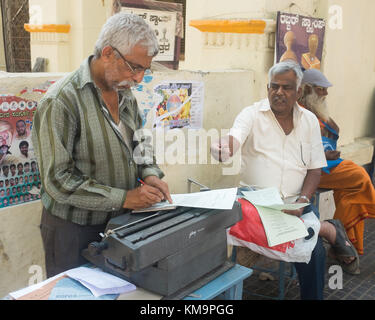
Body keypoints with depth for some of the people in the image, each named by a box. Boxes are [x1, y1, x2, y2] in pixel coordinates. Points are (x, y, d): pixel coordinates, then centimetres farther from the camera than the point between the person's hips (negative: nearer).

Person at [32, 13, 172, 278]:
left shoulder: (125, 94, 3)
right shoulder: (61, 102, -21)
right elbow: (58, 181, -23)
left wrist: (149, 175, -5)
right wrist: (124, 198, -23)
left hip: (119, 219, 6)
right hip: (74, 229, -6)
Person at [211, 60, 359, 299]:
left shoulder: (309, 120, 10)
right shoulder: (252, 114, 0)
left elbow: (315, 169, 9)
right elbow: (234, 140, -19)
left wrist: (303, 199, -8)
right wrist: (223, 148, -44)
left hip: (294, 202, 2)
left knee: (314, 251, -22)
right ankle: (328, 229, -3)